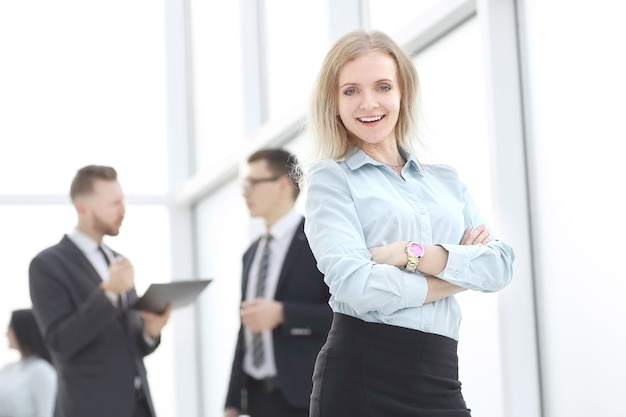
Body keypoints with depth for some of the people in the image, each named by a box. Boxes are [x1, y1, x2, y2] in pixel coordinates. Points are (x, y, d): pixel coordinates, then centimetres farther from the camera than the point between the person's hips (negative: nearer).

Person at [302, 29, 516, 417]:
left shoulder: (446, 179, 13)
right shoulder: (330, 178, 0)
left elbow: (501, 265, 1)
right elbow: (354, 283, -14)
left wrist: (415, 254, -13)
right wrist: (461, 274, -2)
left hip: (440, 375, 4)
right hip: (361, 374, -4)